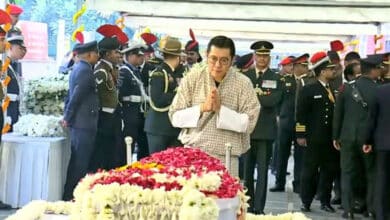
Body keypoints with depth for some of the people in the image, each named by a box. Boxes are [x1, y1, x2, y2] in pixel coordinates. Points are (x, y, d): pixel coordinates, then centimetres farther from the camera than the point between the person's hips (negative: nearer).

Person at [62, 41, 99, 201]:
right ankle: (72, 196, 0)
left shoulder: (78, 68, 16)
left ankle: (69, 195, 23)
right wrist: (68, 118, -13)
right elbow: (76, 97, -21)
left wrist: (68, 117, 16)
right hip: (84, 123, -10)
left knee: (77, 162, 16)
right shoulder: (85, 70, -16)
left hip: (78, 122, 10)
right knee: (81, 163, -4)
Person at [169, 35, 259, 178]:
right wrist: (202, 108, -15)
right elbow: (175, 116, -1)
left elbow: (249, 123, -7)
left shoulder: (243, 83, -3)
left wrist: (220, 108, -16)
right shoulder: (193, 77, 0)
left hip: (225, 157, -1)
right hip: (193, 152, 1)